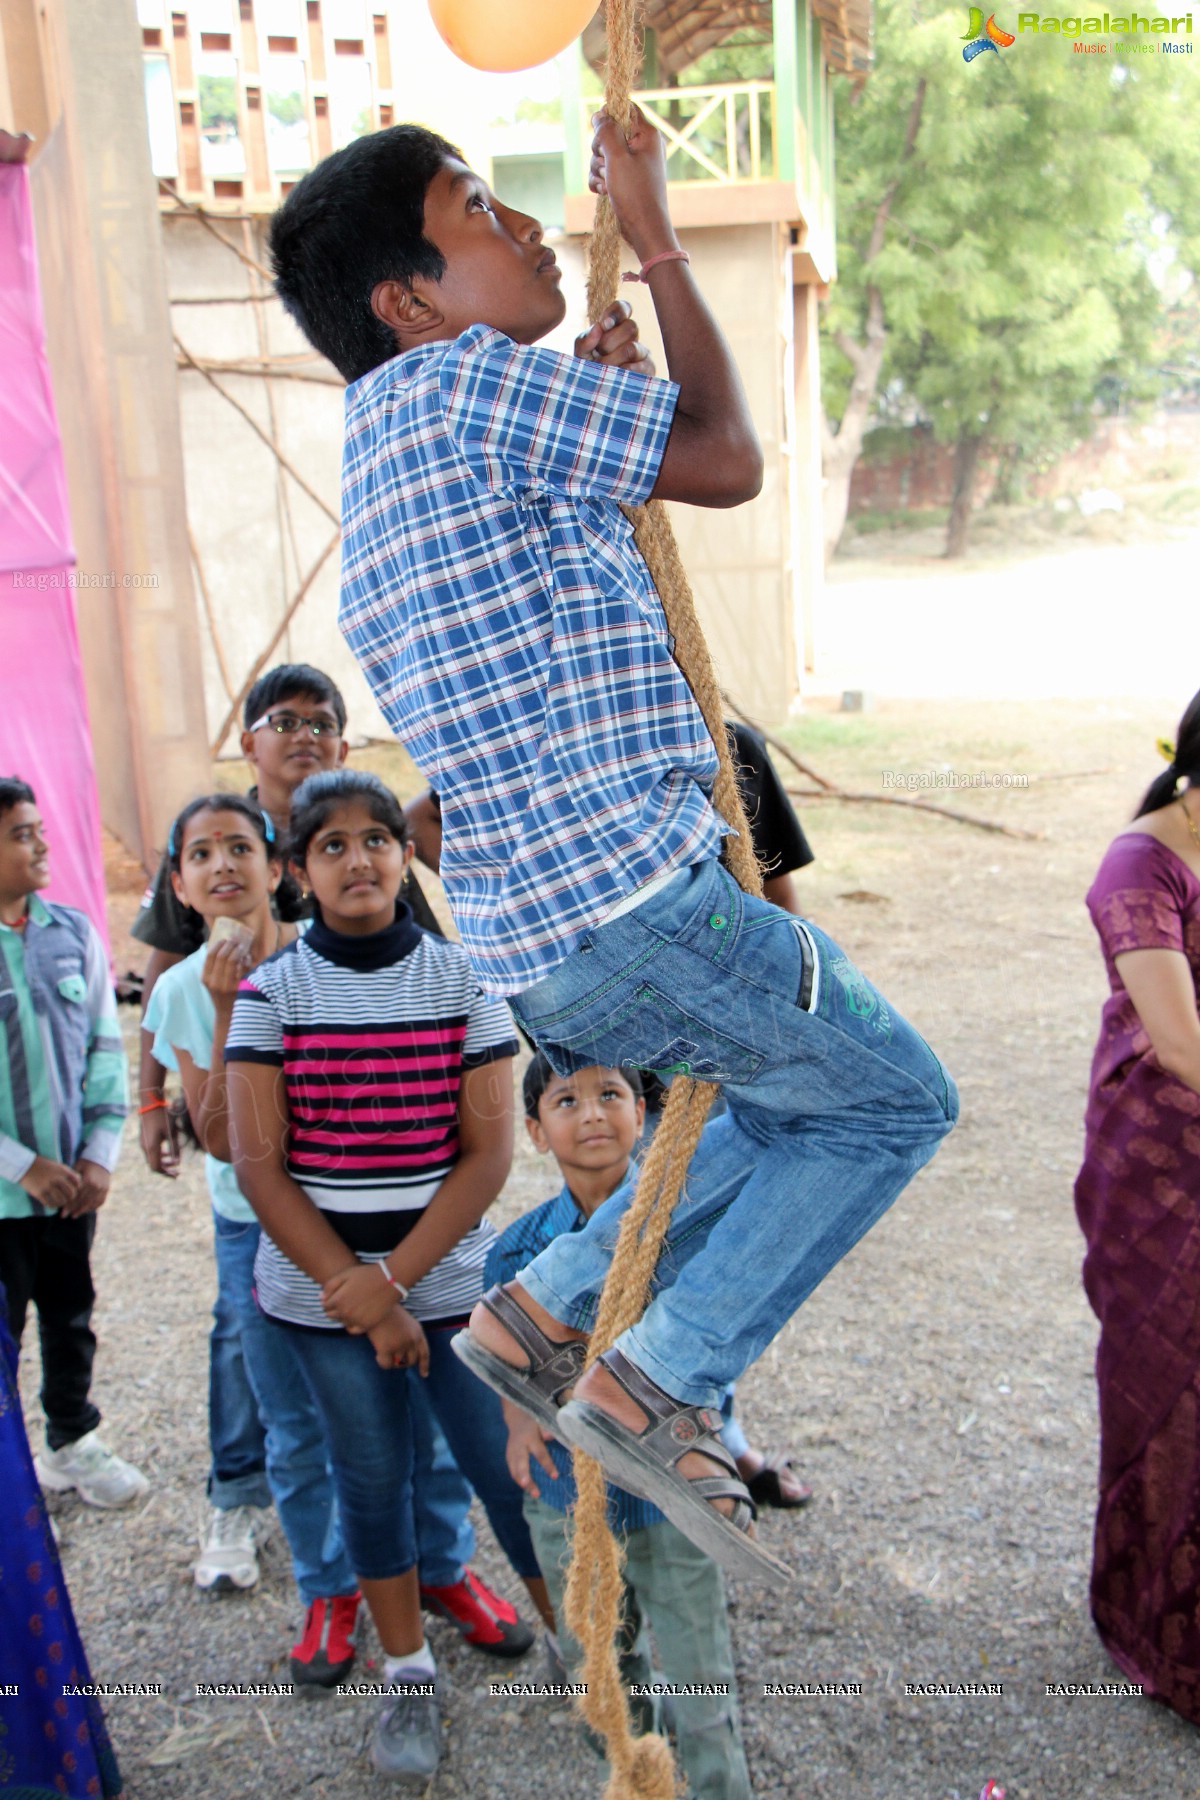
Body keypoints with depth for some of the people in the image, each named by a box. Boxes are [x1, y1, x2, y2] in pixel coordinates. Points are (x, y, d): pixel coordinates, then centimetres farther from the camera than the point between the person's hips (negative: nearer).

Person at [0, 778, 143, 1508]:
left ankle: (72, 1442, 39)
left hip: (71, 1182, 4)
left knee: (71, 1319, 19)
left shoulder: (74, 934, 0)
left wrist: (99, 1155, -3)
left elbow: (106, 1048, 5)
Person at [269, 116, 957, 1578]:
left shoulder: (388, 458, 20)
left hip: (533, 948, 10)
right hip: (632, 903, -10)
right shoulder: (457, 381, -9)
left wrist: (596, 392, 20)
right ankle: (658, 1388, 3)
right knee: (895, 1105, 7)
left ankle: (545, 1312, 21)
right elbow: (730, 461, -4)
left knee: (800, 1099, 27)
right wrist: (657, 239, 7)